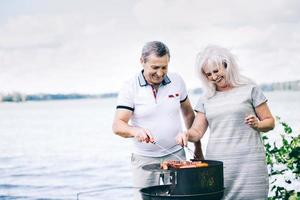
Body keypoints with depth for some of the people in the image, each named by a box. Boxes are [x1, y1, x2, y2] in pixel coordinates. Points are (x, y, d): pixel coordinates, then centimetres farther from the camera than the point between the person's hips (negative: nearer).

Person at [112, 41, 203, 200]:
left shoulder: (177, 81, 1)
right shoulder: (130, 88, -8)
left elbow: (188, 114, 14)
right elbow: (117, 126, -15)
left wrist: (197, 147, 13)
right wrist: (135, 131, -36)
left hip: (176, 155, 2)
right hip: (145, 159, -2)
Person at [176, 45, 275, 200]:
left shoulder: (249, 90, 6)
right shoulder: (206, 100, 16)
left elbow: (269, 121, 8)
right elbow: (197, 132, 12)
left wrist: (257, 124, -12)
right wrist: (186, 134, -9)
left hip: (248, 163, -3)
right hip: (216, 163, 3)